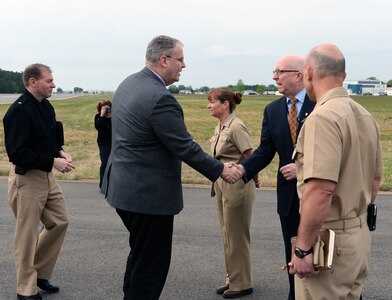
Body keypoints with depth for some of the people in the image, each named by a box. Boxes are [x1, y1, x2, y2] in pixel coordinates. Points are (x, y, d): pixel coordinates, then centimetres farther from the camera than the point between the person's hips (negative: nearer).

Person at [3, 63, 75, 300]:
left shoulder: (46, 107, 8)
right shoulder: (19, 111, -20)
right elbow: (17, 153, -24)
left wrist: (60, 151, 1)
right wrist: (53, 161, -22)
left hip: (47, 176, 9)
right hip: (26, 178, -9)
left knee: (60, 222, 14)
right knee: (27, 235, 3)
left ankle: (39, 273, 30)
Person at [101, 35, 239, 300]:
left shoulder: (128, 84, 6)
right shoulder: (160, 98, -24)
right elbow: (185, 147, -20)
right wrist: (220, 170, -7)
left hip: (124, 186, 10)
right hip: (149, 194, -10)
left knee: (140, 255, 25)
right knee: (151, 264, 4)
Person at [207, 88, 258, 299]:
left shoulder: (236, 127, -18)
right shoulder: (220, 127, 9)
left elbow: (251, 157, -15)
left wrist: (255, 180, -2)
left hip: (237, 185, -9)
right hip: (222, 184, 9)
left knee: (237, 235, 2)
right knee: (227, 234, 16)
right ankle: (232, 279, 28)